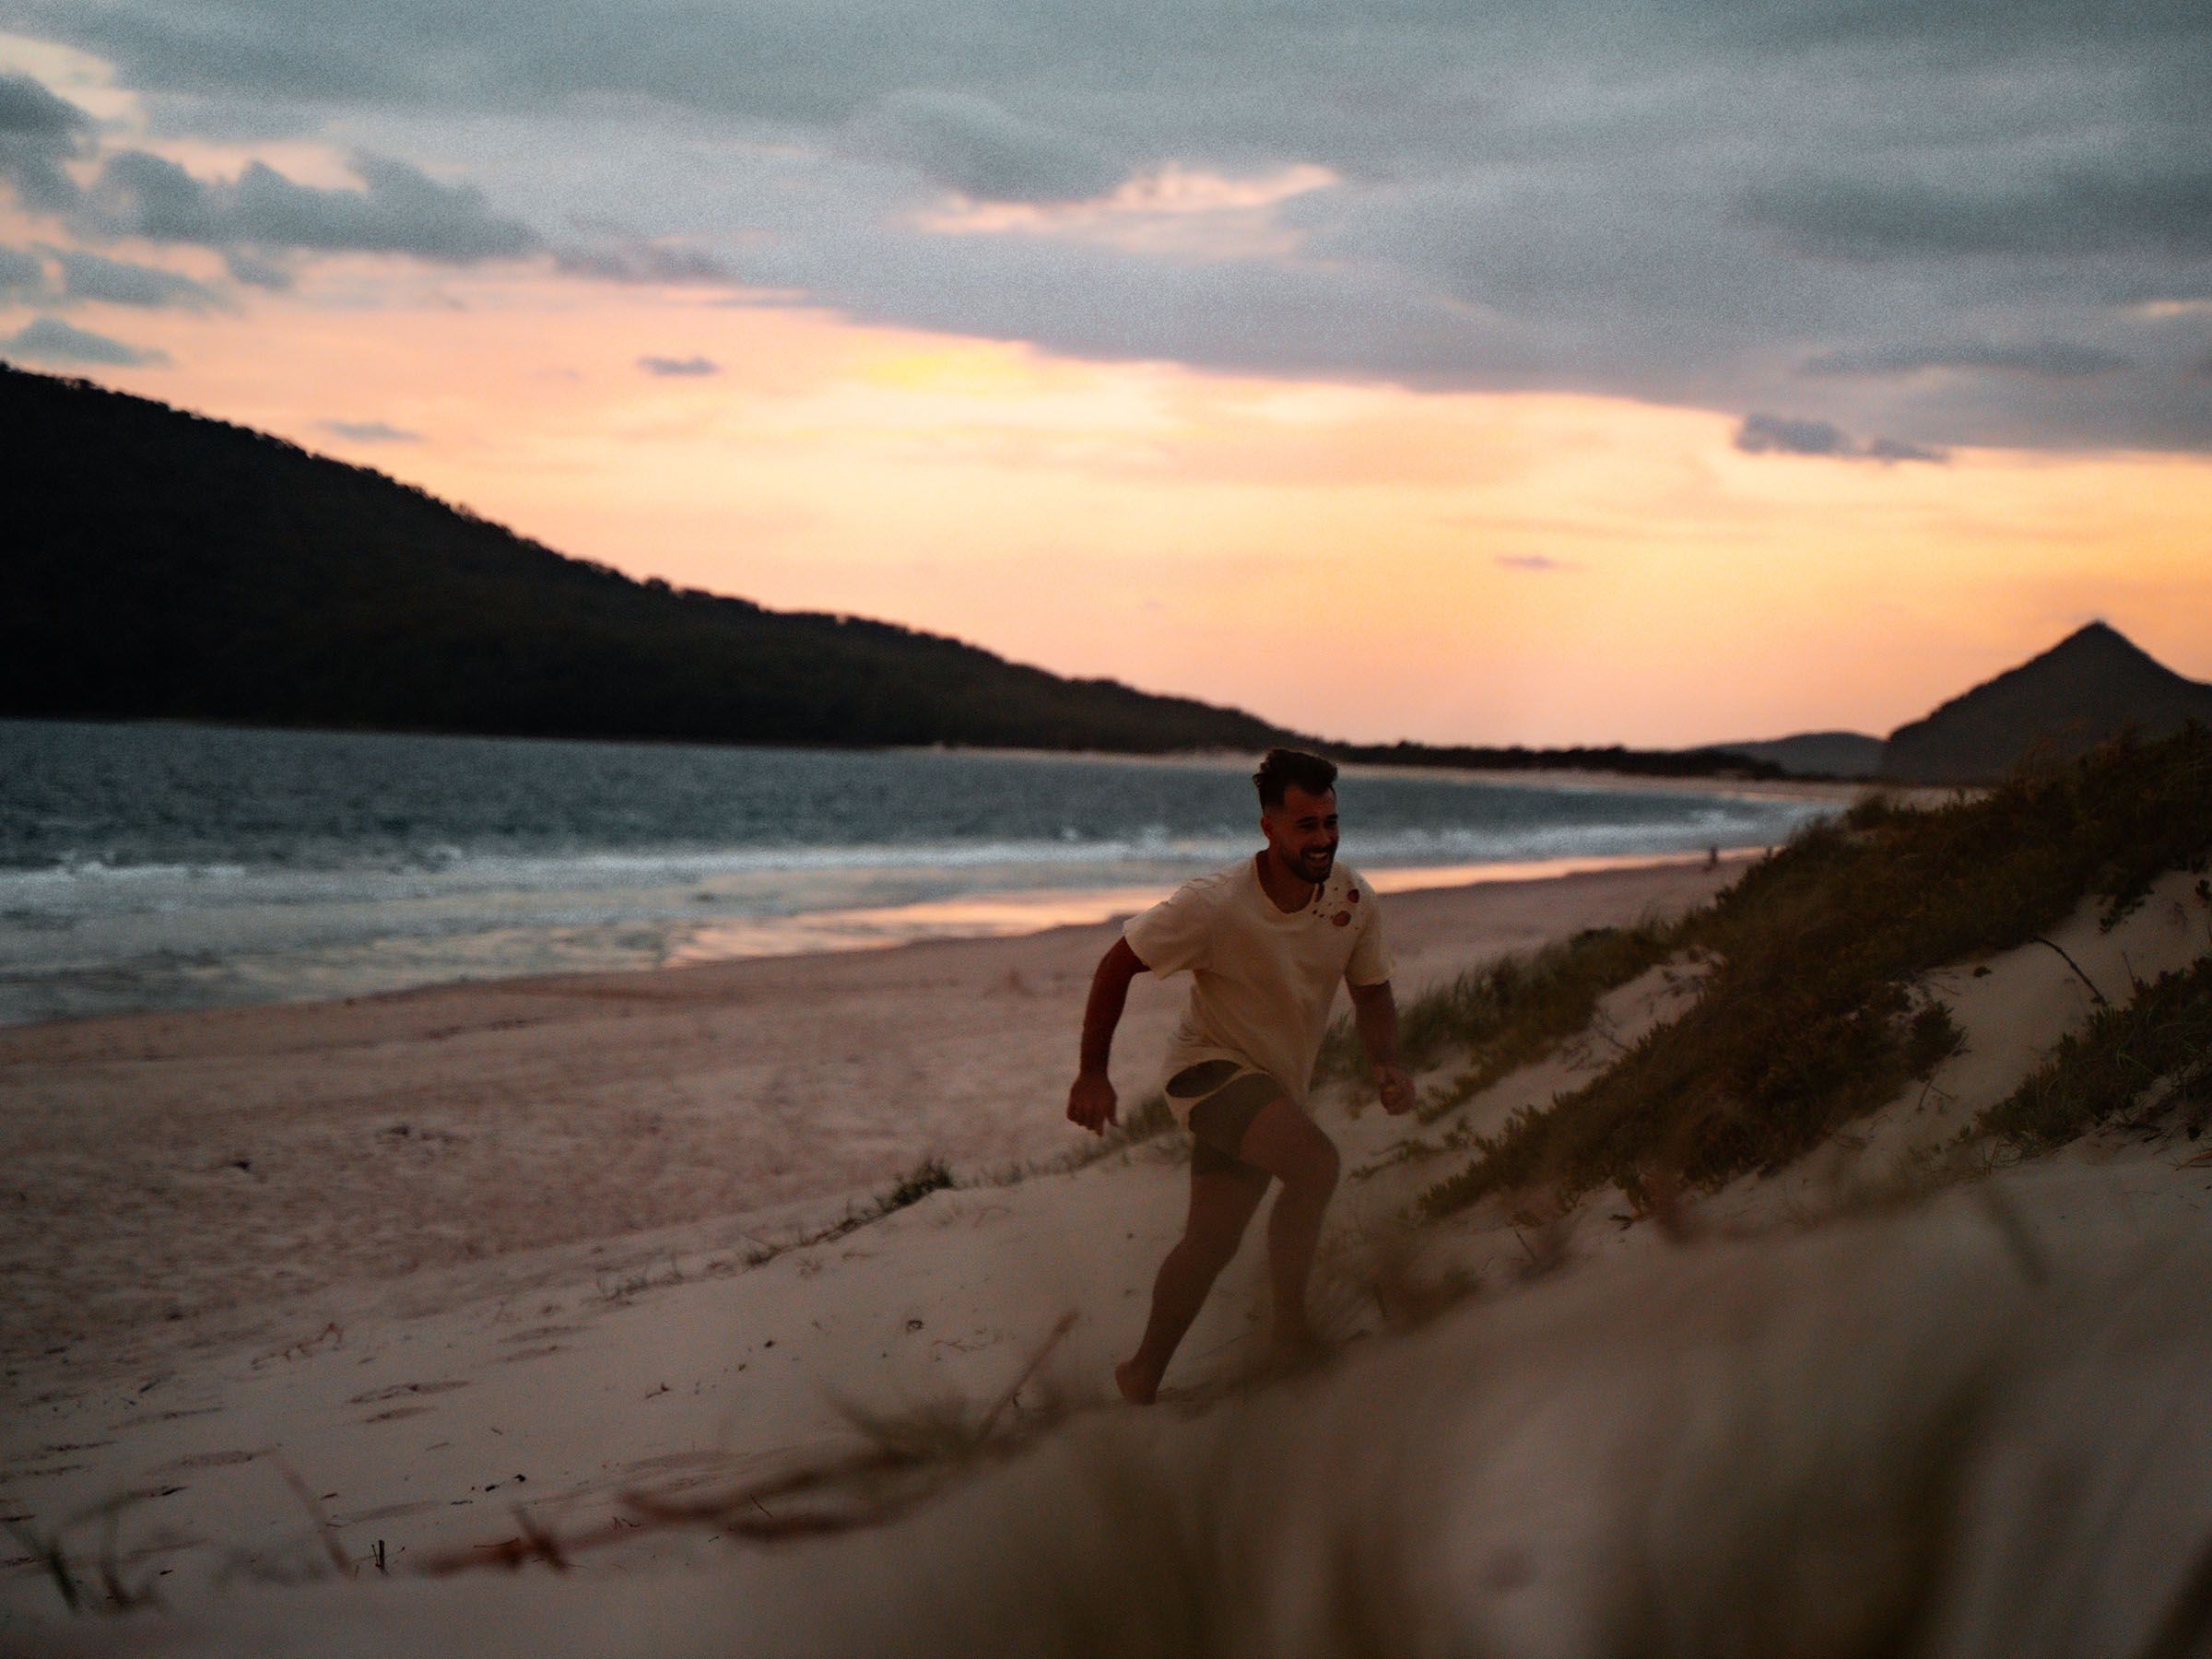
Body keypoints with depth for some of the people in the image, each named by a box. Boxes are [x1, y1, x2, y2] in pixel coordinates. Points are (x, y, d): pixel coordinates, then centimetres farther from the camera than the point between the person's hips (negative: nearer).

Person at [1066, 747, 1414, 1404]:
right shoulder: (1214, 904, -24)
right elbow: (1116, 965, -13)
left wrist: (1387, 1063, -14)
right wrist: (1093, 1073, -12)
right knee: (1316, 1162, -30)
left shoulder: (1354, 900, -9)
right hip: (1210, 1067, -6)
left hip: (1278, 1087, 6)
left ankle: (1143, 1376, 26)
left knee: (1211, 1244, 11)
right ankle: (1291, 1325, -18)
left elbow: (1371, 991, 6)